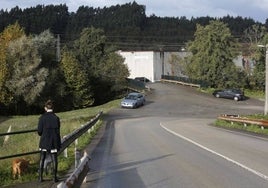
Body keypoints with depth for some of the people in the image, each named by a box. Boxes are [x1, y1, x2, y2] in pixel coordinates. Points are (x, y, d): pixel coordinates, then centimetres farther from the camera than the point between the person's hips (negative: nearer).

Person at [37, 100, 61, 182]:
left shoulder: (42, 117, -9)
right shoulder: (56, 118, -6)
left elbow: (39, 131, -6)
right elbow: (57, 131, -1)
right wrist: (59, 144, 8)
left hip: (44, 141, 0)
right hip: (54, 141, 0)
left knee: (42, 159, 11)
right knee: (54, 159, 8)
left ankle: (40, 177, 11)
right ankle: (55, 177, 9)